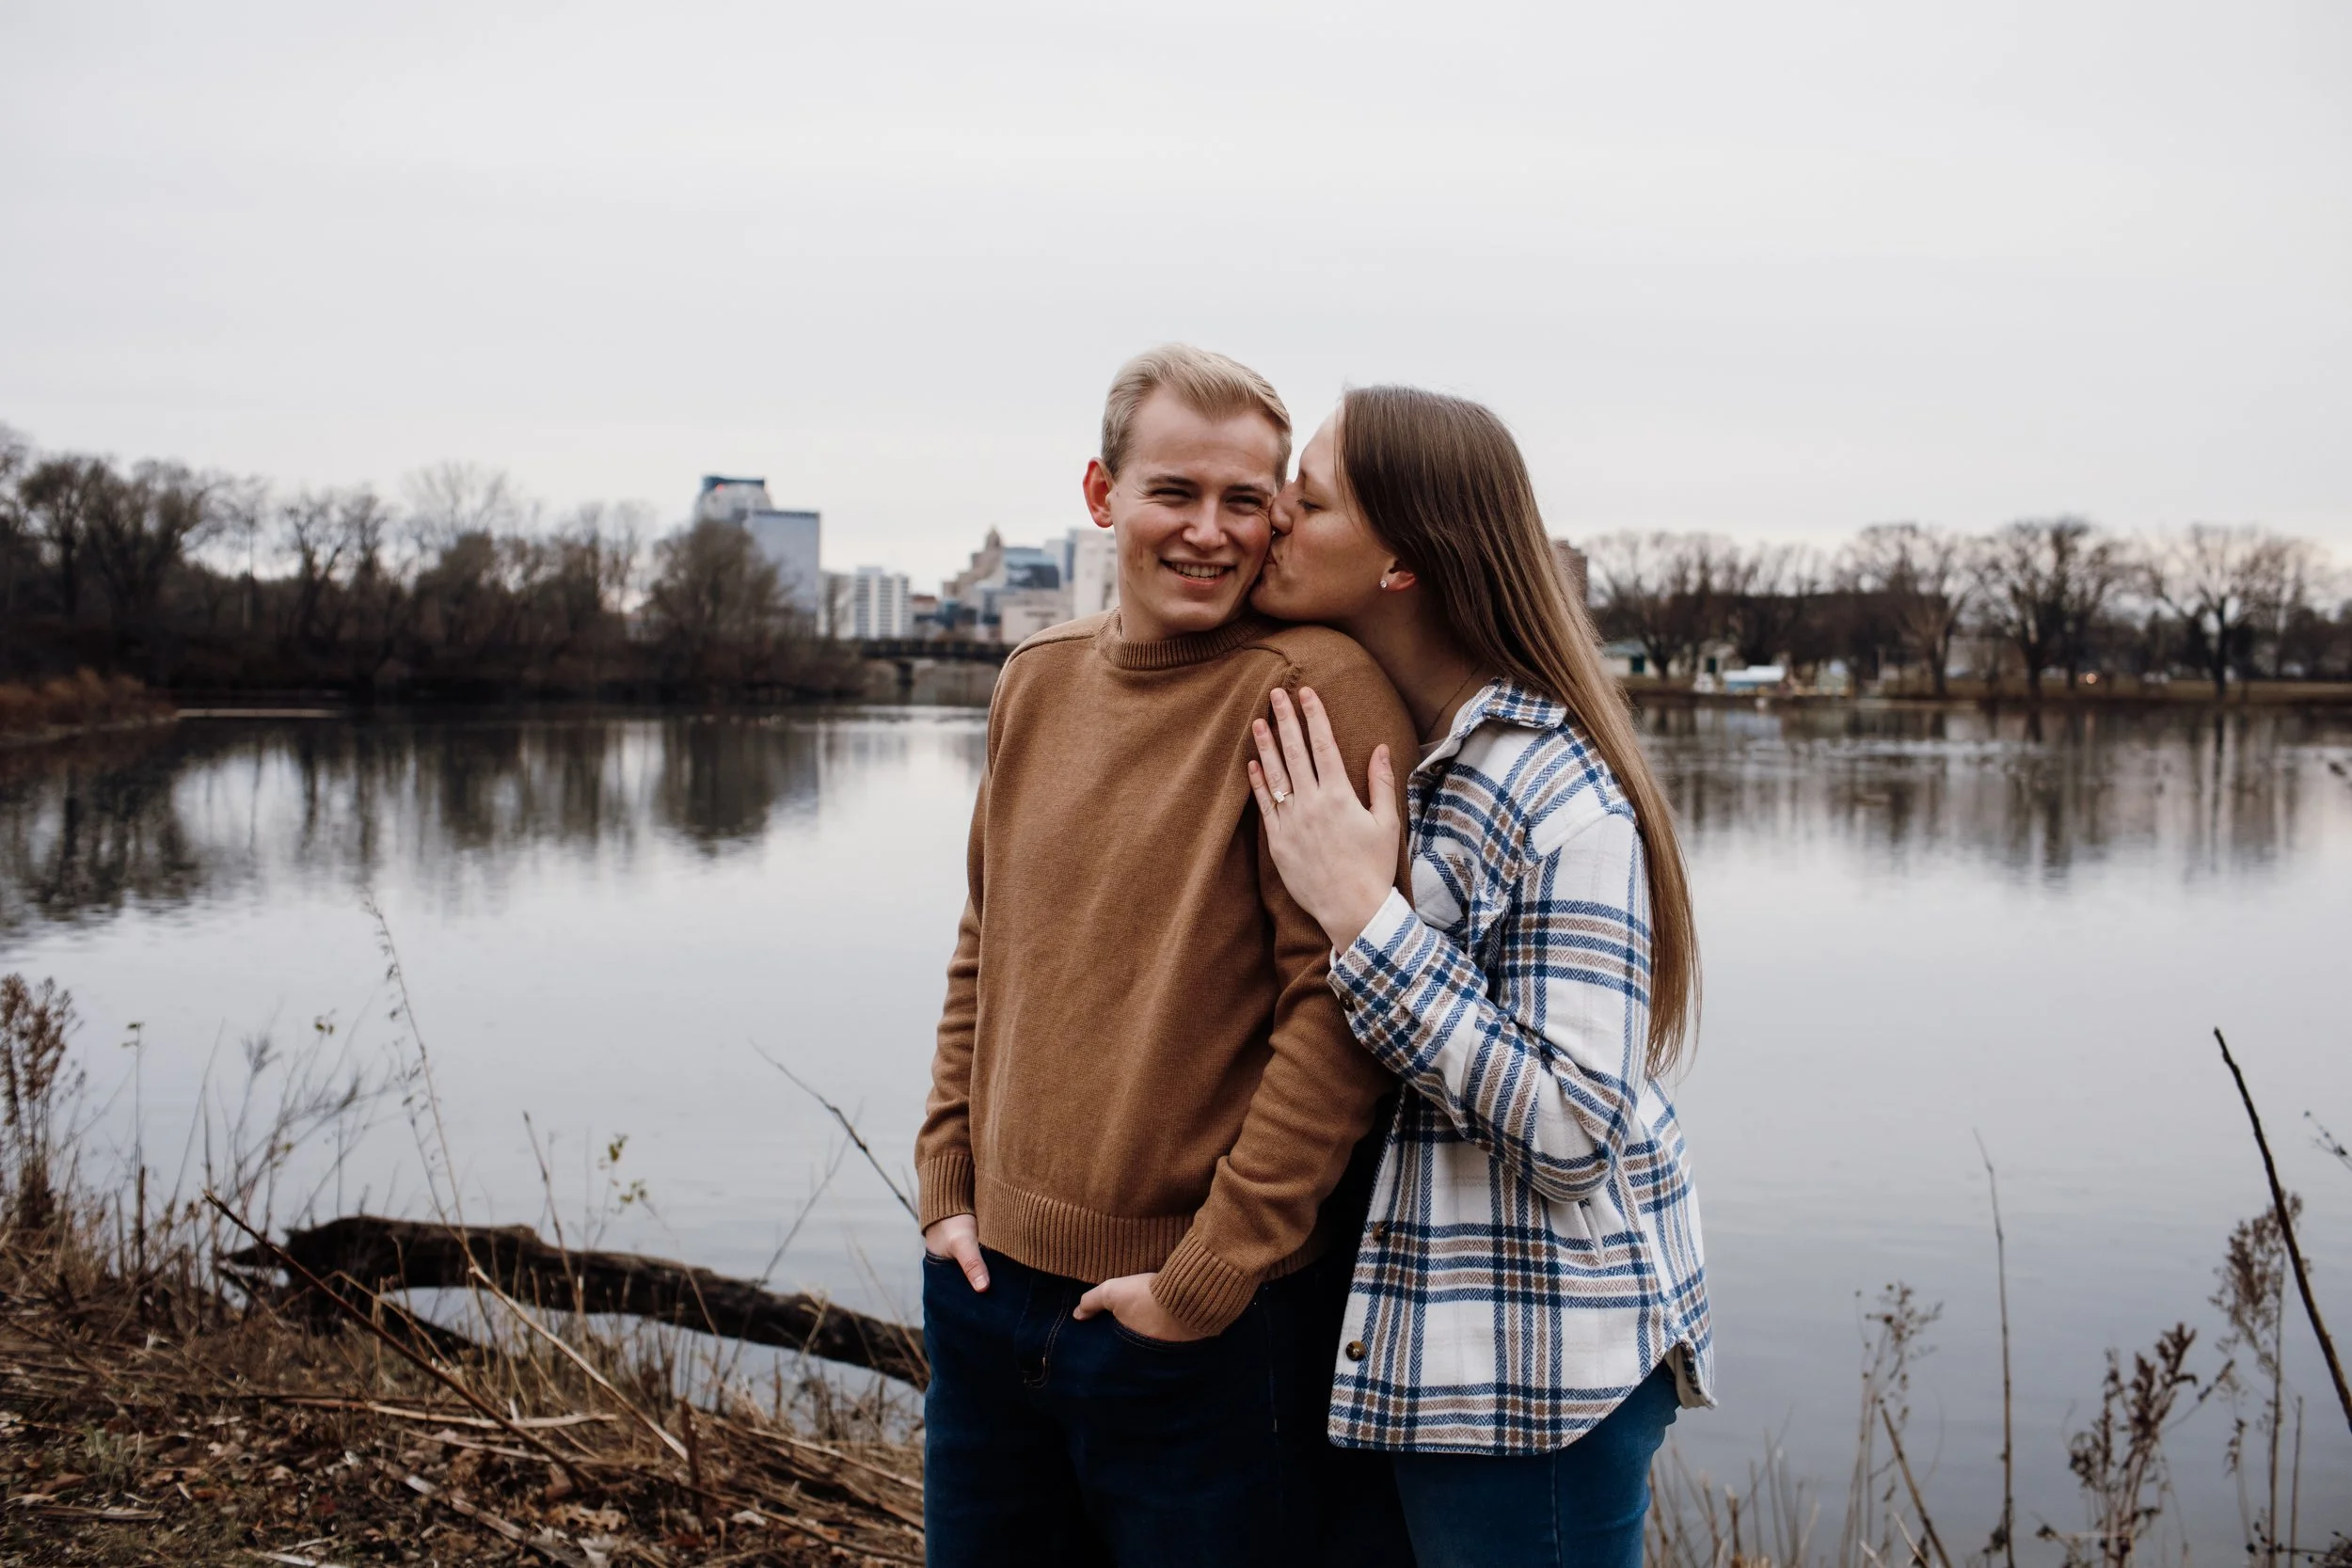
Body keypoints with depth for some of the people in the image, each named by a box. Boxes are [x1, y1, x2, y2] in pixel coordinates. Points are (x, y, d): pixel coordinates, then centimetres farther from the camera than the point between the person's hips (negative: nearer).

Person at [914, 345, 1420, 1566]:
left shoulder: (1313, 686, -14)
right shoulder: (1038, 679, 6)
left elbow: (1339, 1005, -18)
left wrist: (1209, 1274, -16)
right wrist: (947, 1186, 6)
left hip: (1213, 1329, -6)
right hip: (990, 1286, 6)